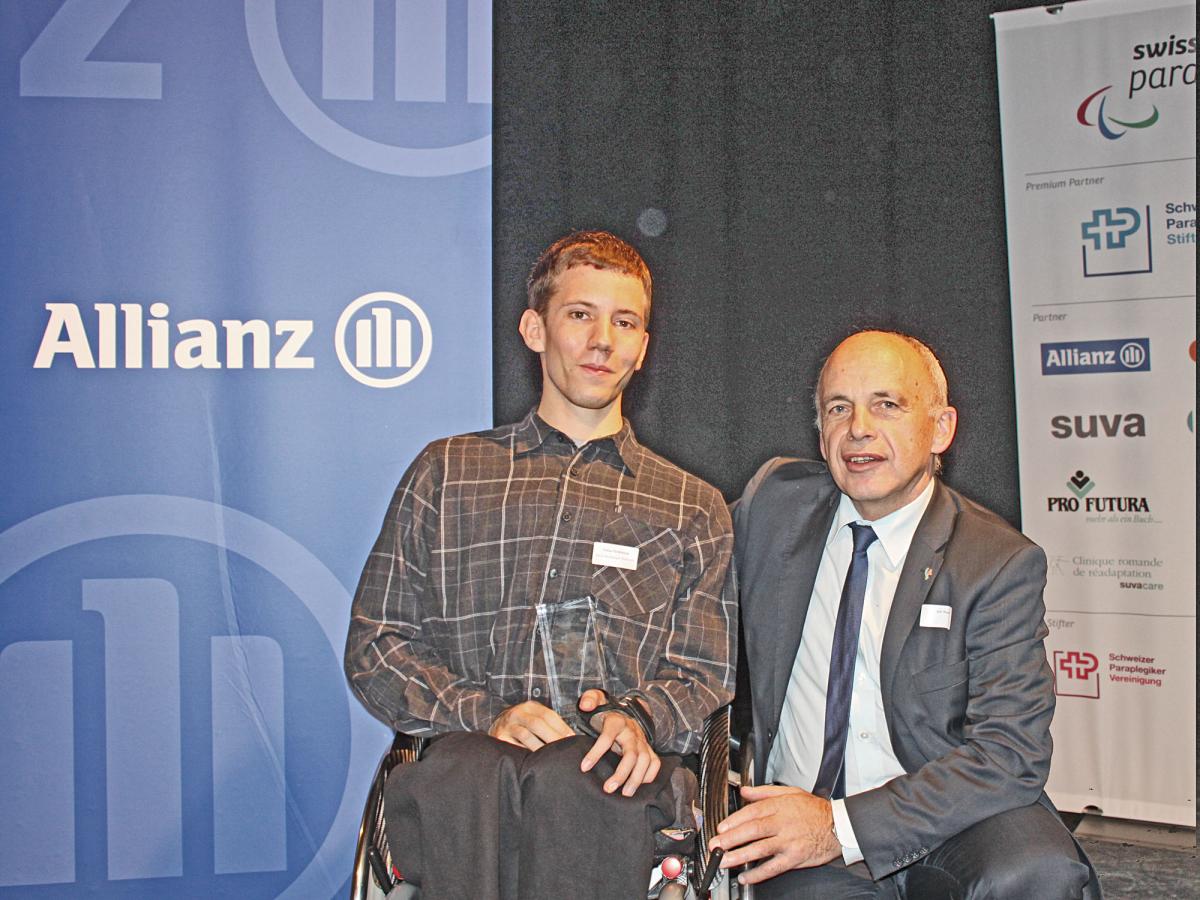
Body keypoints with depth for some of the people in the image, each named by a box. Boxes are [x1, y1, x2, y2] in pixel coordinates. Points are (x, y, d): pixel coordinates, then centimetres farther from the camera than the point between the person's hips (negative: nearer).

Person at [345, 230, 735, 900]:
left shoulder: (693, 509, 20)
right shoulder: (446, 473, 18)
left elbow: (702, 675, 15)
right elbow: (375, 646, 13)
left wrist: (636, 718, -10)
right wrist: (486, 713, -6)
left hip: (616, 769, 1)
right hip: (471, 749, 0)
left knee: (570, 781, -36)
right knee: (468, 771, -37)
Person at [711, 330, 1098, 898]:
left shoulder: (1001, 563, -6)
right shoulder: (775, 500, 4)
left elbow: (1010, 754, -14)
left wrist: (843, 825, -23)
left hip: (947, 819, 0)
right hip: (795, 812, 1)